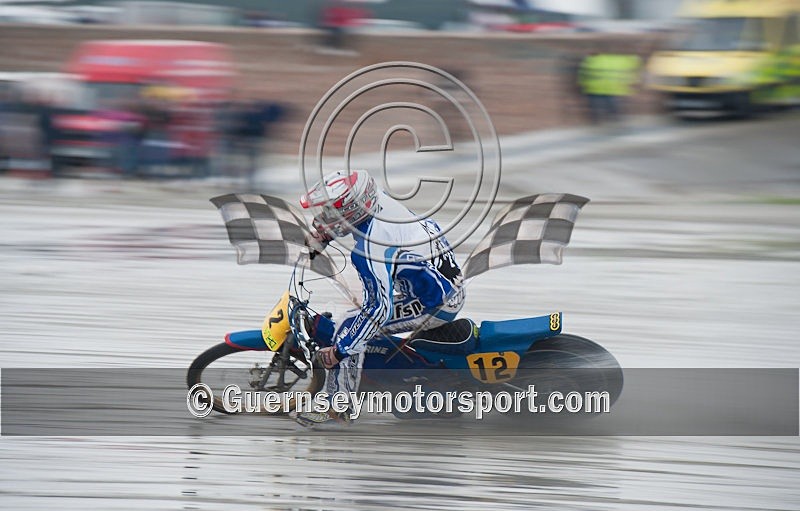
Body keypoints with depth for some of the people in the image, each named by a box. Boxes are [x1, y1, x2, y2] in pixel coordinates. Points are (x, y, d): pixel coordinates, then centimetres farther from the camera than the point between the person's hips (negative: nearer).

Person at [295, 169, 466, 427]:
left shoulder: (369, 249, -32)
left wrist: (339, 350, -23)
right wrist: (322, 235, 16)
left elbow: (378, 309, -29)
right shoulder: (379, 198, -9)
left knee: (347, 329, -9)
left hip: (436, 306, -9)